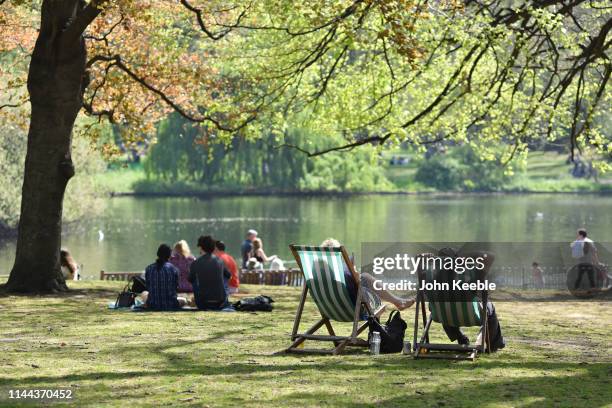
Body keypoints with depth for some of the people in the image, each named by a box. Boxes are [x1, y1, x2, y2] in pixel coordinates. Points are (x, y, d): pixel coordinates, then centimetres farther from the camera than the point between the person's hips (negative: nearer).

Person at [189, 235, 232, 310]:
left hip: (203, 304, -2)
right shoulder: (219, 261, 0)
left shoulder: (195, 263, -8)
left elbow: (190, 280, 11)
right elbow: (229, 275, 19)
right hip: (220, 304, 2)